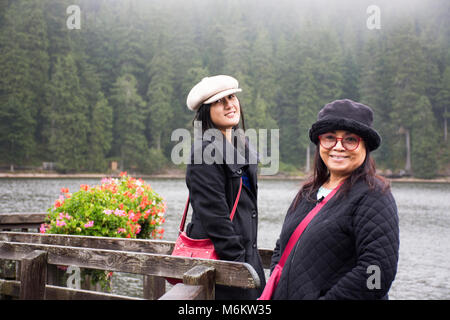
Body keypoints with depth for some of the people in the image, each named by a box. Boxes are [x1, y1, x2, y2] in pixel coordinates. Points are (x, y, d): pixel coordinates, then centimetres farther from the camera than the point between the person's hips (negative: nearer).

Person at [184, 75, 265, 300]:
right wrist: (239, 262, -18)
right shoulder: (205, 153, -16)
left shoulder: (242, 148, 13)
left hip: (245, 253, 9)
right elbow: (213, 215, -19)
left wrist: (250, 258, 17)